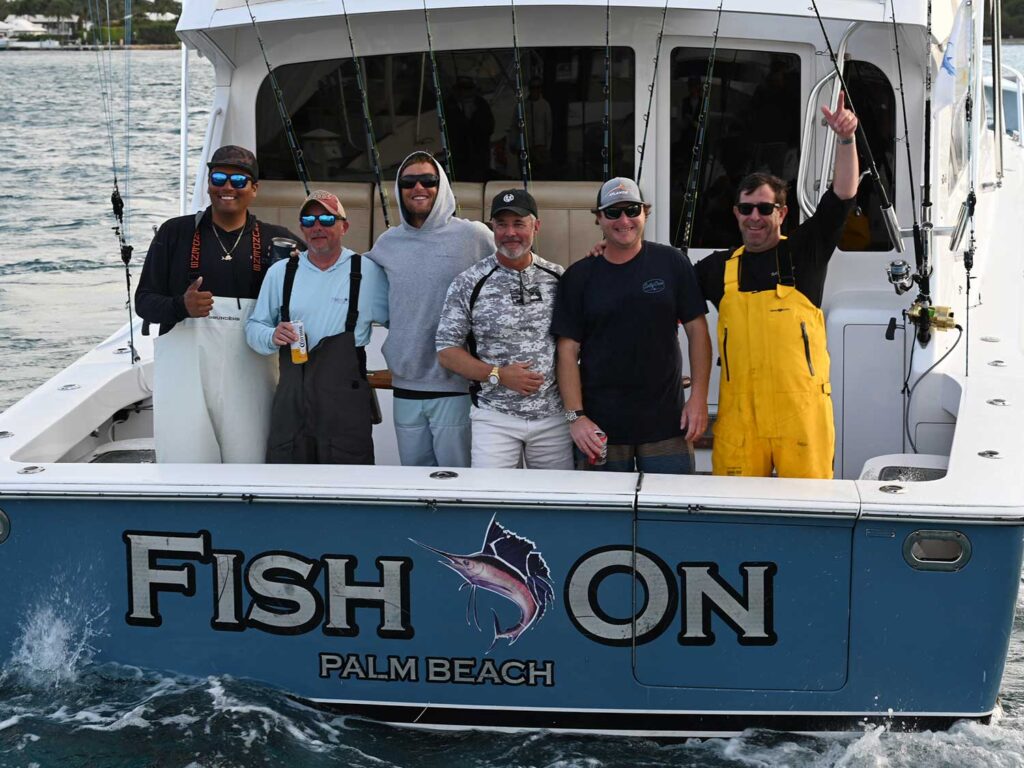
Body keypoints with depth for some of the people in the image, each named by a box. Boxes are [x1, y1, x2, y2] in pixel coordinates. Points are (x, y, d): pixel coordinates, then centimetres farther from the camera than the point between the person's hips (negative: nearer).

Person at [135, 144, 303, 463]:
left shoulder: (275, 240, 11)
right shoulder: (174, 233, 8)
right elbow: (144, 300, 5)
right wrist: (181, 306, -15)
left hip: (247, 366, 1)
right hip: (185, 365, -1)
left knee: (249, 462, -2)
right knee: (185, 462, -5)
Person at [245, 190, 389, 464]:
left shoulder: (368, 272, 3)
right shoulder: (280, 272, 12)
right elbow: (253, 327, 14)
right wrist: (273, 337, -6)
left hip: (347, 407, -3)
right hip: (290, 400, 3)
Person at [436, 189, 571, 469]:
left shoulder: (558, 278, 7)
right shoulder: (468, 284, -2)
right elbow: (446, 351, -2)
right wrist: (498, 375, -12)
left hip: (554, 415, 3)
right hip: (495, 418, -2)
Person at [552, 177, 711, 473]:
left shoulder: (671, 264, 4)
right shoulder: (579, 277, 4)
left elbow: (697, 330, 5)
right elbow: (568, 351, 1)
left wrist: (699, 397, -3)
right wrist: (576, 416, -7)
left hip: (666, 423, 0)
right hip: (600, 427, 0)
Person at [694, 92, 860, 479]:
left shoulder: (804, 252, 6)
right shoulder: (719, 268, 12)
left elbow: (843, 196, -2)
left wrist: (846, 139, -15)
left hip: (802, 411, -2)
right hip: (738, 416, 2)